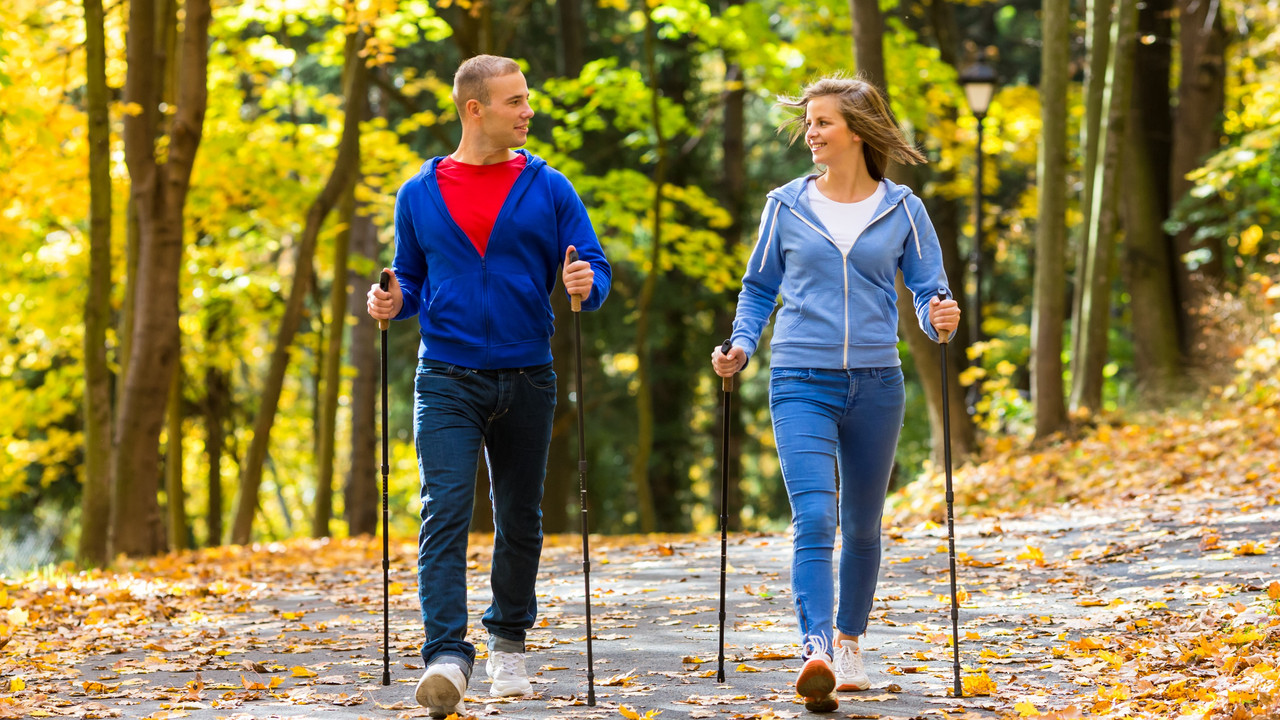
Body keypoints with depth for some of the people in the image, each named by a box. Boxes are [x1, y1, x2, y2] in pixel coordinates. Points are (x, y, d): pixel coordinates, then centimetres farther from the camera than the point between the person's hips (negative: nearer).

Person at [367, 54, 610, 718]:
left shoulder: (549, 190, 4)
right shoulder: (419, 194, 6)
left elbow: (595, 269, 3)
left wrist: (586, 285, -20)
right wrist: (393, 303, -5)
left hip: (526, 381, 1)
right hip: (447, 381, -1)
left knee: (519, 518, 10)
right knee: (445, 509, -15)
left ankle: (509, 645, 29)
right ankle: (447, 656, -21)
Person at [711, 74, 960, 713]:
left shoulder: (902, 211, 4)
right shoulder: (786, 206, 5)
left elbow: (928, 289, 7)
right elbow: (759, 288, 14)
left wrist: (939, 318, -15)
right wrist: (741, 346, -1)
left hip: (875, 384, 1)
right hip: (802, 381, -1)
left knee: (862, 524, 13)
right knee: (814, 520, -17)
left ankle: (849, 643, 31)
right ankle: (815, 653, -26)